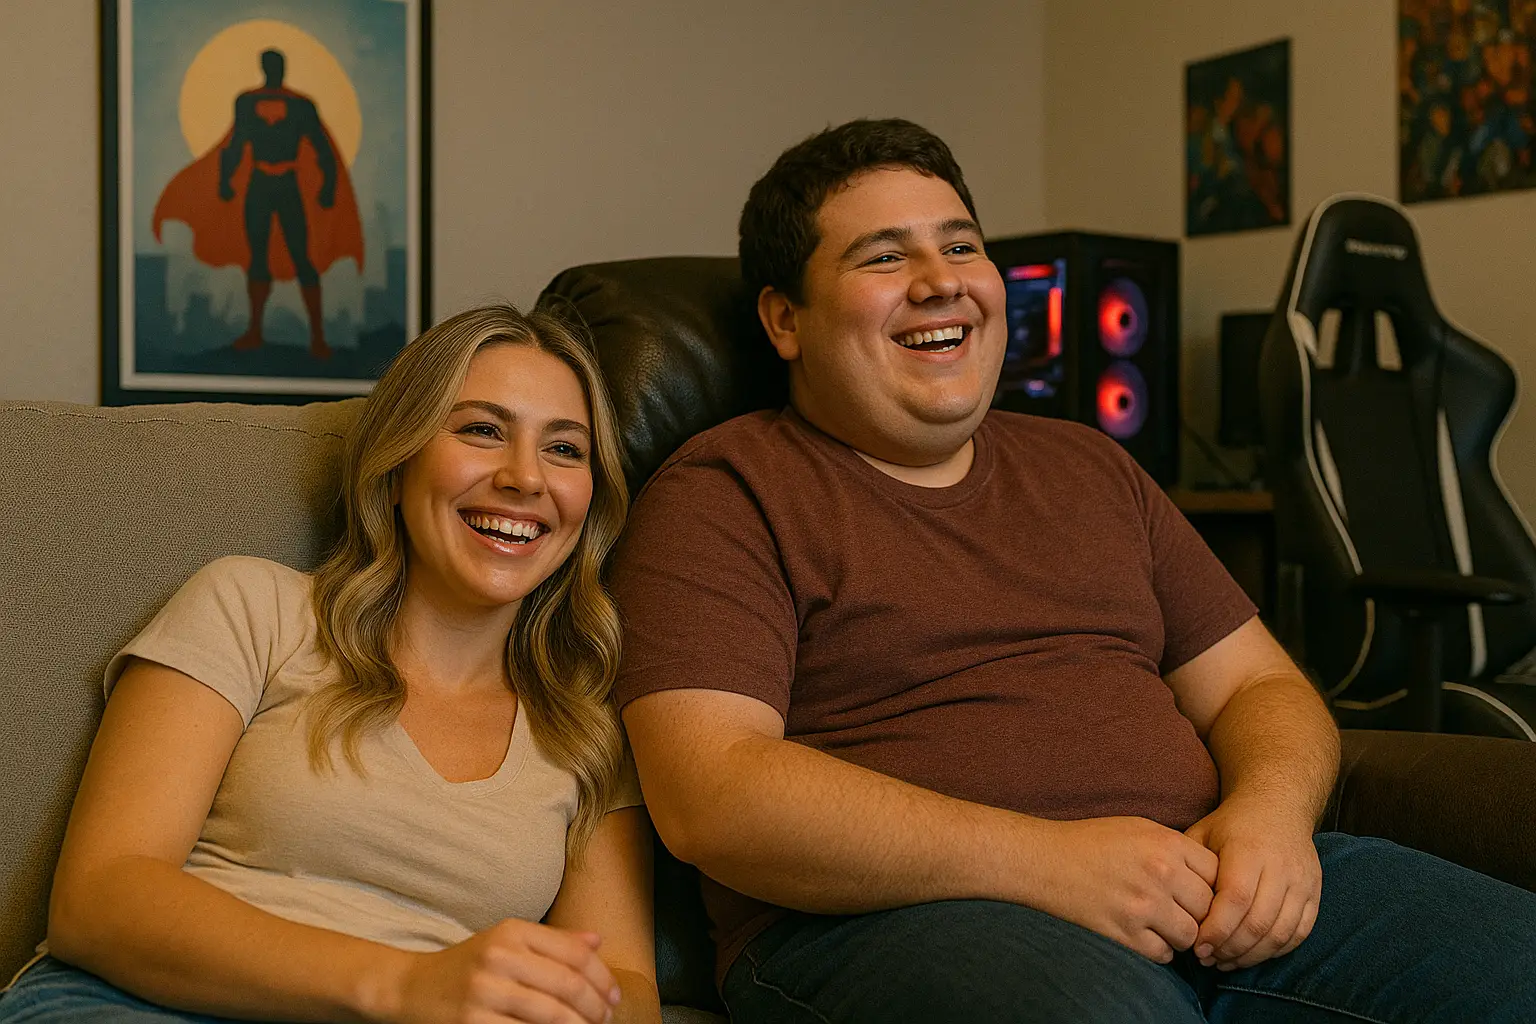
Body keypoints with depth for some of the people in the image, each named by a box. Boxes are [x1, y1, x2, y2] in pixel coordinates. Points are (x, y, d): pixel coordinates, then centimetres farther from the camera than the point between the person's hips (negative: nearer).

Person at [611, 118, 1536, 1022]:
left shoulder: (1090, 467, 22)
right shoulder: (724, 493, 1)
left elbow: (1257, 684, 20)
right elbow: (708, 794, -12)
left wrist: (1271, 810, -5)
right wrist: (1044, 859, -19)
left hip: (1199, 890, 6)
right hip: (893, 916, -5)